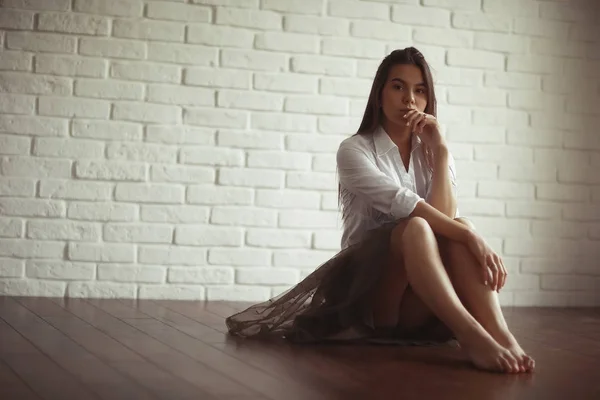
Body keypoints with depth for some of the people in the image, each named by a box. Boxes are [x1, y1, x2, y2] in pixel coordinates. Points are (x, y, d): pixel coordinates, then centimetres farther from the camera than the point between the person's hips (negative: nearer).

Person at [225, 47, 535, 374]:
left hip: (419, 303, 4)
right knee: (416, 228, -33)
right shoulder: (354, 150, -2)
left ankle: (501, 337, -43)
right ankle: (471, 335, -52)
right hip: (366, 286, -4)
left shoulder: (431, 154, 13)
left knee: (456, 230, -26)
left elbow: (444, 215, -9)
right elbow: (403, 204, -22)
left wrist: (440, 148, -11)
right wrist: (472, 237, -31)